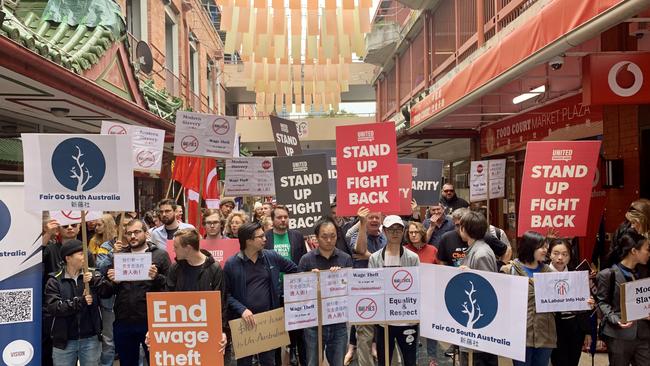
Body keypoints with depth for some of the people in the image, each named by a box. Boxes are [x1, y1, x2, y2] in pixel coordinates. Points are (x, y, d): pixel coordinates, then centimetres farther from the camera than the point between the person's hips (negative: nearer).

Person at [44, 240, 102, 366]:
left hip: (90, 338, 1)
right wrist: (80, 302, -23)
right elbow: (52, 307, -13)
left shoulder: (93, 275, 2)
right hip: (64, 340, -1)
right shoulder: (55, 281, -2)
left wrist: (93, 282, -29)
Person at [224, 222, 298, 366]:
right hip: (244, 320, -2)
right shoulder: (232, 263, -7)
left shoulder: (271, 257, 1)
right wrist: (242, 310, -19)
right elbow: (226, 293, -7)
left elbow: (294, 269, 14)